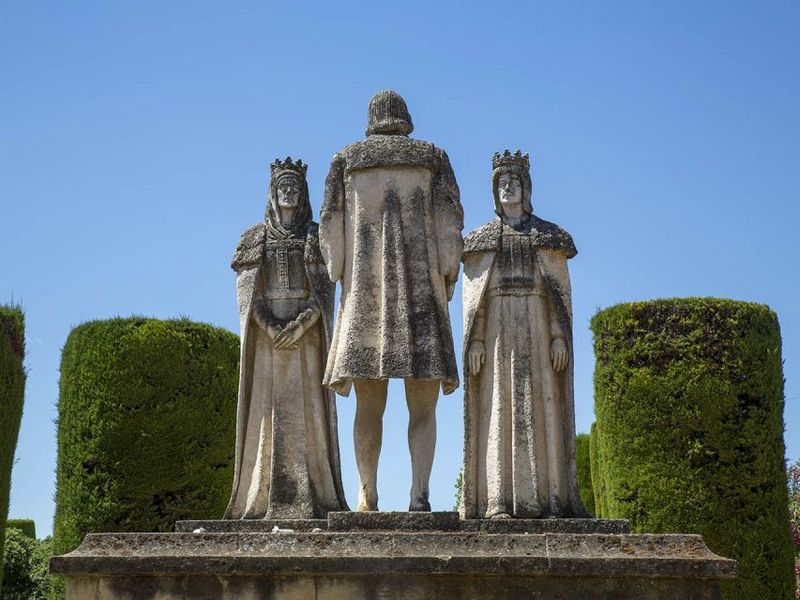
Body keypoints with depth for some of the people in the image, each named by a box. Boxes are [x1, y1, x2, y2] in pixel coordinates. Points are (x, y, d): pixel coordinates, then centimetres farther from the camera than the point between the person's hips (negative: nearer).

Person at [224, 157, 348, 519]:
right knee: (266, 413, -4)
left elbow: (324, 291, 0)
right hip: (264, 336, 1)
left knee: (306, 412, -6)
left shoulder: (317, 237, 9)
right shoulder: (254, 238, 12)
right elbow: (245, 292, 3)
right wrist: (272, 329, -12)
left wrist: (299, 325, -15)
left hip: (307, 336, -1)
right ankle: (262, 499, -6)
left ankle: (312, 498, -7)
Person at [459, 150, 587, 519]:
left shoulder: (548, 237, 12)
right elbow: (472, 293, 7)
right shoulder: (483, 240, 13)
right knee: (498, 410, -7)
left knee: (541, 409, -5)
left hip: (537, 332, 0)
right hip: (498, 332, 0)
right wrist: (475, 340, -5)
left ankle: (546, 496, -6)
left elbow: (561, 289, 6)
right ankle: (498, 500, -9)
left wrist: (560, 337, -6)